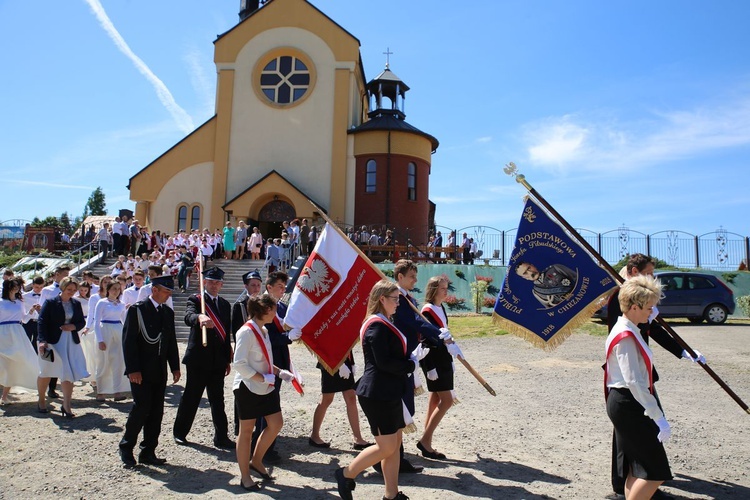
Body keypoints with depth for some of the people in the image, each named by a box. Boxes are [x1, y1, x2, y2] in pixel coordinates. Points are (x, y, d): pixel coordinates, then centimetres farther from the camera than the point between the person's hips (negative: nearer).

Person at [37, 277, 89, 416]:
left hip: (71, 342, 3)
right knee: (46, 372, 12)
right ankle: (41, 400, 34)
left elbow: (82, 322, 13)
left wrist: (74, 326, -9)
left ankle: (66, 406, 3)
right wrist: (42, 341, -20)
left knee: (69, 374, -2)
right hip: (52, 342, -3)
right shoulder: (50, 303, -6)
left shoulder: (76, 304, 7)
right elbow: (42, 322, -11)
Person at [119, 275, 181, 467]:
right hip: (141, 371, -6)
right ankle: (126, 447, 13)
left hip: (160, 372, 6)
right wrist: (133, 369, -17)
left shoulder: (168, 312, 11)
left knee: (156, 412, 6)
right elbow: (128, 341, -11)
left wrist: (175, 367, 7)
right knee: (141, 408, -8)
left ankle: (148, 452, 16)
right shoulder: (137, 309, -7)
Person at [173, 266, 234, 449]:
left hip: (218, 360, 5)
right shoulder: (195, 300, -3)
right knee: (191, 397, 6)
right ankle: (179, 432, 24)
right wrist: (200, 317, -49)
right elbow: (188, 316, -26)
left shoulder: (225, 304, 14)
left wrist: (228, 359, 15)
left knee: (218, 399, 7)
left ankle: (221, 437, 11)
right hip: (198, 358, -4)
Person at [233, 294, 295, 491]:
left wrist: (280, 372, 5)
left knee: (276, 423, 10)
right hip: (248, 388, -9)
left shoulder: (264, 331, 9)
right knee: (246, 430, 5)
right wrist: (263, 378, -21)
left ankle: (256, 461, 29)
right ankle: (245, 476, 19)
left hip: (266, 387, 9)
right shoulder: (246, 332, -18)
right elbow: (239, 364, -23)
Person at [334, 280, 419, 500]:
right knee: (386, 446, -2)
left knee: (395, 443, 13)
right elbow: (383, 362, -23)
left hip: (390, 393, 10)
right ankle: (346, 474, 15)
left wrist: (411, 358, 1)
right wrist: (411, 365, -11)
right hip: (378, 394, -10)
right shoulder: (377, 325, -18)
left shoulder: (384, 323, 14)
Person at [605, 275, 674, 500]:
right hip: (628, 405, -10)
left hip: (624, 404, 10)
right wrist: (659, 417, -22)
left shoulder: (629, 331, 13)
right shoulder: (625, 337, -19)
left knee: (638, 469, 15)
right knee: (656, 472, -5)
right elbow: (634, 382, -24)